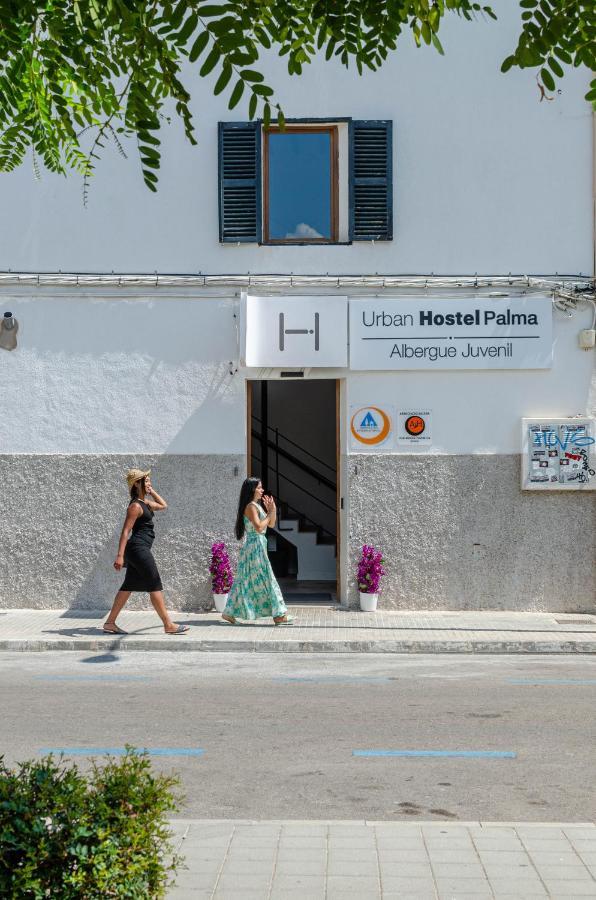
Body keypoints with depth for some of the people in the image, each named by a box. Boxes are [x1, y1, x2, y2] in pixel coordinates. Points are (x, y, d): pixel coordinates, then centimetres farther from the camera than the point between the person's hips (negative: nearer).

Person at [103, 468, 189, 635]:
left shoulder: (145, 502, 15)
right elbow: (125, 531, -18)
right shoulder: (136, 506, -14)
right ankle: (168, 625, -3)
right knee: (155, 585, -6)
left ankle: (110, 622, 16)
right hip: (139, 548, -10)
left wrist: (152, 491, 18)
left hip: (138, 550, 10)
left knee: (129, 586, 12)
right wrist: (120, 555, -23)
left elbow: (163, 505, 30)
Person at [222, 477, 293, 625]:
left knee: (246, 582, 11)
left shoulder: (257, 506, 16)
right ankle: (278, 615, -2)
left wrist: (272, 510, 1)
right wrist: (270, 513, -11)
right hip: (255, 546, -10)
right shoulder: (251, 506, -13)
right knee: (266, 580, -6)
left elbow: (271, 524, 17)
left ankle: (229, 613, 14)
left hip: (258, 547, 10)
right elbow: (259, 527, -23)